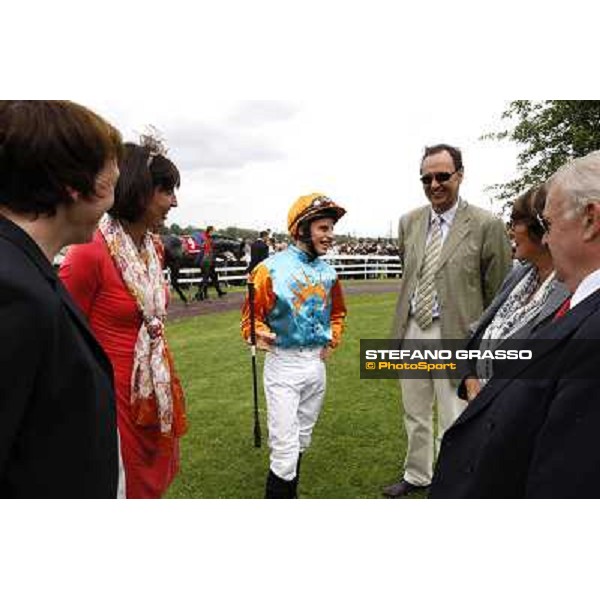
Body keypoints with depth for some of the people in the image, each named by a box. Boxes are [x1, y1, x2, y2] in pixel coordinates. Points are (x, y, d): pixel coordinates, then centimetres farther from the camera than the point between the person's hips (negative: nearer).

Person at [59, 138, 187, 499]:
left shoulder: (153, 247, 3)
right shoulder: (90, 253, -22)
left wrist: (167, 382, 17)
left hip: (157, 391, 7)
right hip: (116, 395, -7)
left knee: (154, 482, 24)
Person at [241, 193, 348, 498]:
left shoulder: (328, 272, 4)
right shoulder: (271, 268, -14)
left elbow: (337, 312, 20)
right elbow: (251, 314, -9)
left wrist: (333, 339, 7)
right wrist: (261, 335, -28)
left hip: (317, 363, 6)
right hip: (283, 365, -6)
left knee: (302, 442, 20)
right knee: (285, 448, -7)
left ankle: (290, 493, 39)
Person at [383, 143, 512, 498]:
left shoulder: (486, 225, -10)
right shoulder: (409, 222, 6)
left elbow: (498, 294, -6)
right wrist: (405, 320, 15)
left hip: (456, 335, -5)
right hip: (412, 330, 6)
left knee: (454, 422, 7)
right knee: (415, 415, 20)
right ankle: (417, 476, 41)